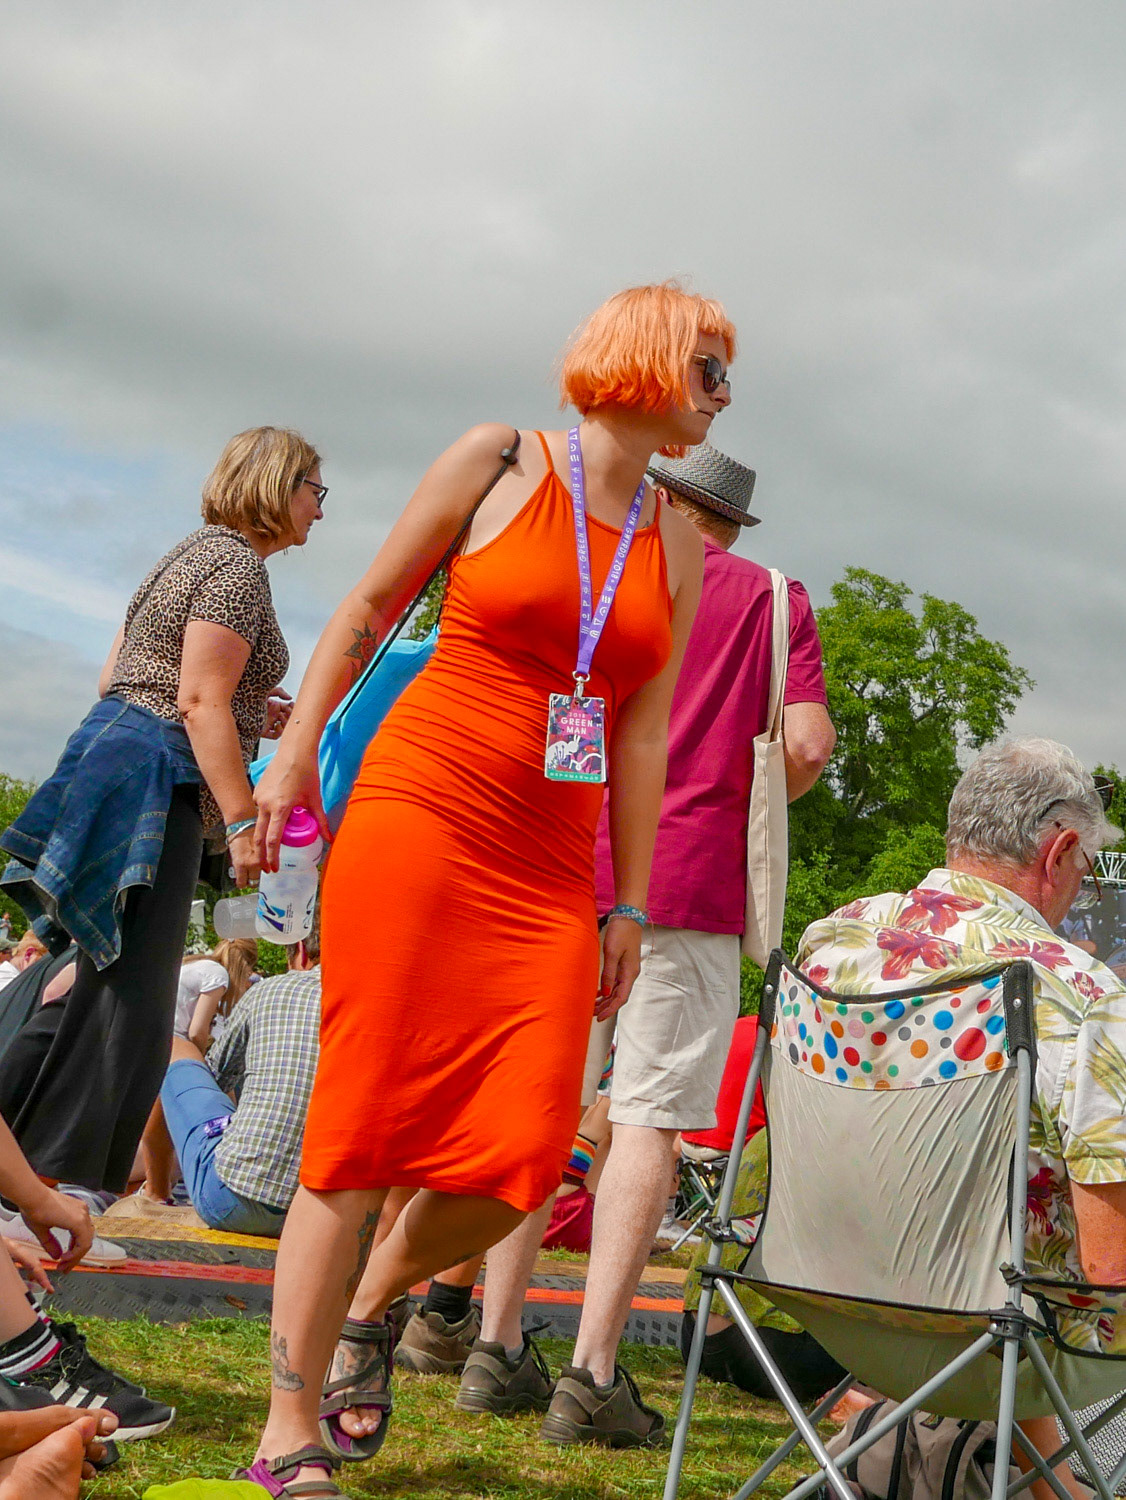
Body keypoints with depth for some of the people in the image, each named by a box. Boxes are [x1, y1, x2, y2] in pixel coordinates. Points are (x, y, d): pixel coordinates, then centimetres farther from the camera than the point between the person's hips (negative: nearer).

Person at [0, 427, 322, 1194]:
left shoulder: (196, 553, 22)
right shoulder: (239, 566, -8)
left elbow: (115, 679, 23)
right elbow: (201, 700, -17)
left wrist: (248, 714, 24)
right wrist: (243, 820, -18)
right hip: (154, 777, -10)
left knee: (107, 983, 12)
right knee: (130, 994, -9)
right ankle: (62, 1180, -7)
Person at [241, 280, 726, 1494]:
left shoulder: (675, 545, 14)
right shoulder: (498, 463, 2)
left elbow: (643, 730, 14)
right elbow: (368, 608, 7)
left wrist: (629, 905, 12)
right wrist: (294, 754, 1)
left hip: (549, 871, 5)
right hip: (417, 821, -4)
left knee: (524, 1151, -7)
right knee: (365, 1127, -6)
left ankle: (370, 1306, 24)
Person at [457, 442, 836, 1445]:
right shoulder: (773, 598, 7)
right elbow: (809, 744, -3)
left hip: (569, 865, 2)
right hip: (690, 880, -2)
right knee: (650, 1119, -3)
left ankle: (499, 1342, 10)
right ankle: (592, 1375, -7)